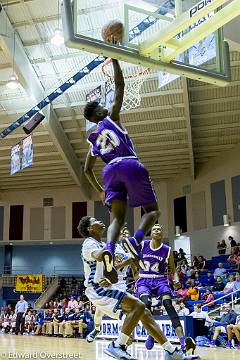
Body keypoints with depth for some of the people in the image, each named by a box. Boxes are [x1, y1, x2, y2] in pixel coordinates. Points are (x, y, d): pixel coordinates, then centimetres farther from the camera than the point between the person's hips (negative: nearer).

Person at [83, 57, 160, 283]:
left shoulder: (93, 140, 25)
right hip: (131, 165, -4)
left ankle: (109, 249, -31)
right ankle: (136, 240, -25)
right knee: (152, 210, 5)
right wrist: (114, 60, 16)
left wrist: (100, 191, 36)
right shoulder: (111, 118, 12)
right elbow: (119, 87, 9)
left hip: (111, 171, 4)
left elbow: (87, 170, 28)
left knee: (118, 217, 1)